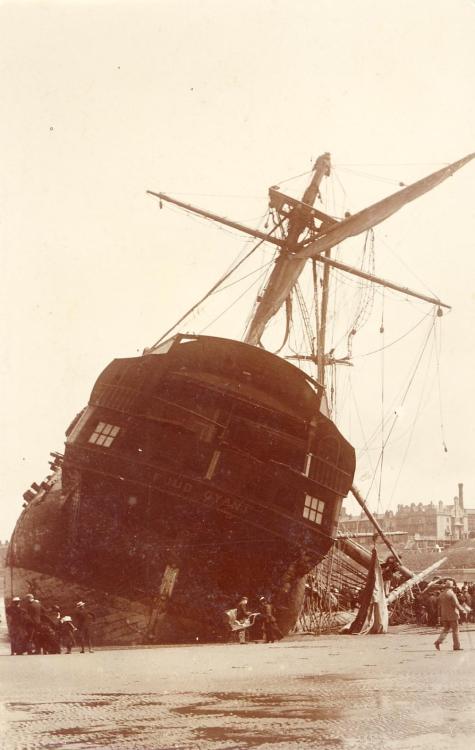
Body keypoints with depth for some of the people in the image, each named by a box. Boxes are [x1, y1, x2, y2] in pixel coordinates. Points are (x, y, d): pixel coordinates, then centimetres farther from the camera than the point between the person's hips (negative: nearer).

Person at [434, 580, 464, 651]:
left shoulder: (441, 595, 7)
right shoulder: (451, 594, -14)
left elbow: (440, 606, 12)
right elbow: (456, 604, -18)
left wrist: (440, 616, 17)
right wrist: (462, 610, -4)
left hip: (444, 616, 6)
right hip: (452, 615, -6)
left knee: (446, 629, 15)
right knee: (455, 630, 3)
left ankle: (438, 642, -3)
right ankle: (456, 646, 6)